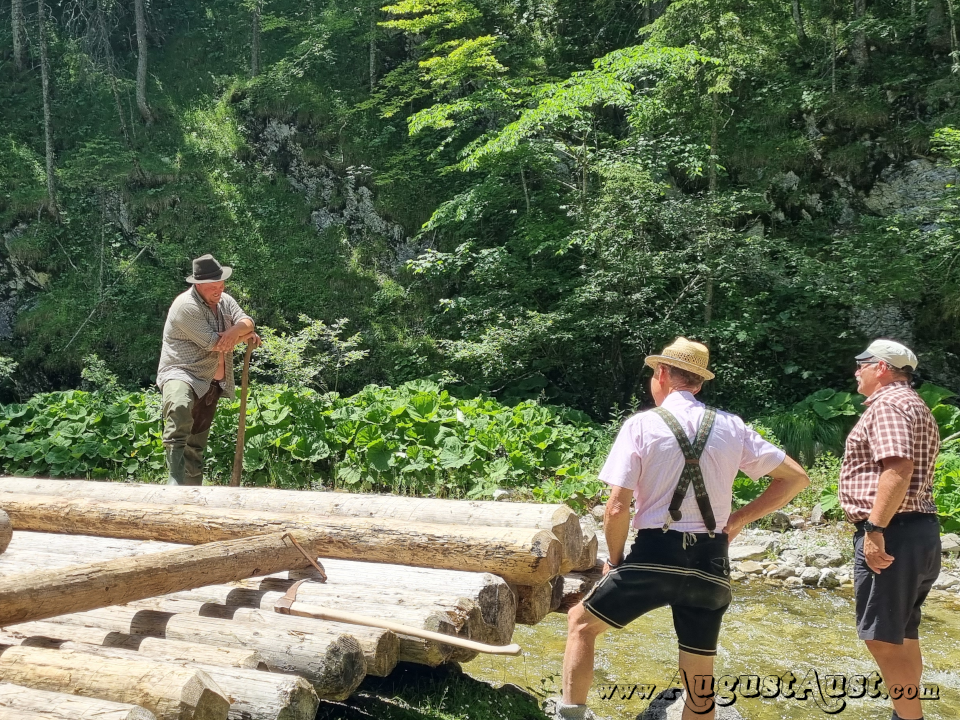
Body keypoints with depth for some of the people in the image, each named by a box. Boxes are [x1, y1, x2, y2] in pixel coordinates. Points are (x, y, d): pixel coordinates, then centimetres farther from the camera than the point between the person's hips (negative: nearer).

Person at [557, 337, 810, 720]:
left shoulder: (641, 424, -3)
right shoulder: (731, 427, 7)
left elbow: (618, 508, -9)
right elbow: (796, 478, 11)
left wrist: (615, 561, 7)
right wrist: (739, 519, 13)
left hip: (655, 555, -3)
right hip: (711, 562, 3)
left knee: (581, 622, 20)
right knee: (699, 682, 14)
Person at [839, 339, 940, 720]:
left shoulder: (888, 404, -12)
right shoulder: (914, 405, 21)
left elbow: (898, 469, -26)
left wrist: (875, 528, -26)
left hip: (892, 532, -11)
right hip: (917, 529, 11)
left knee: (882, 637, -7)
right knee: (902, 634, 15)